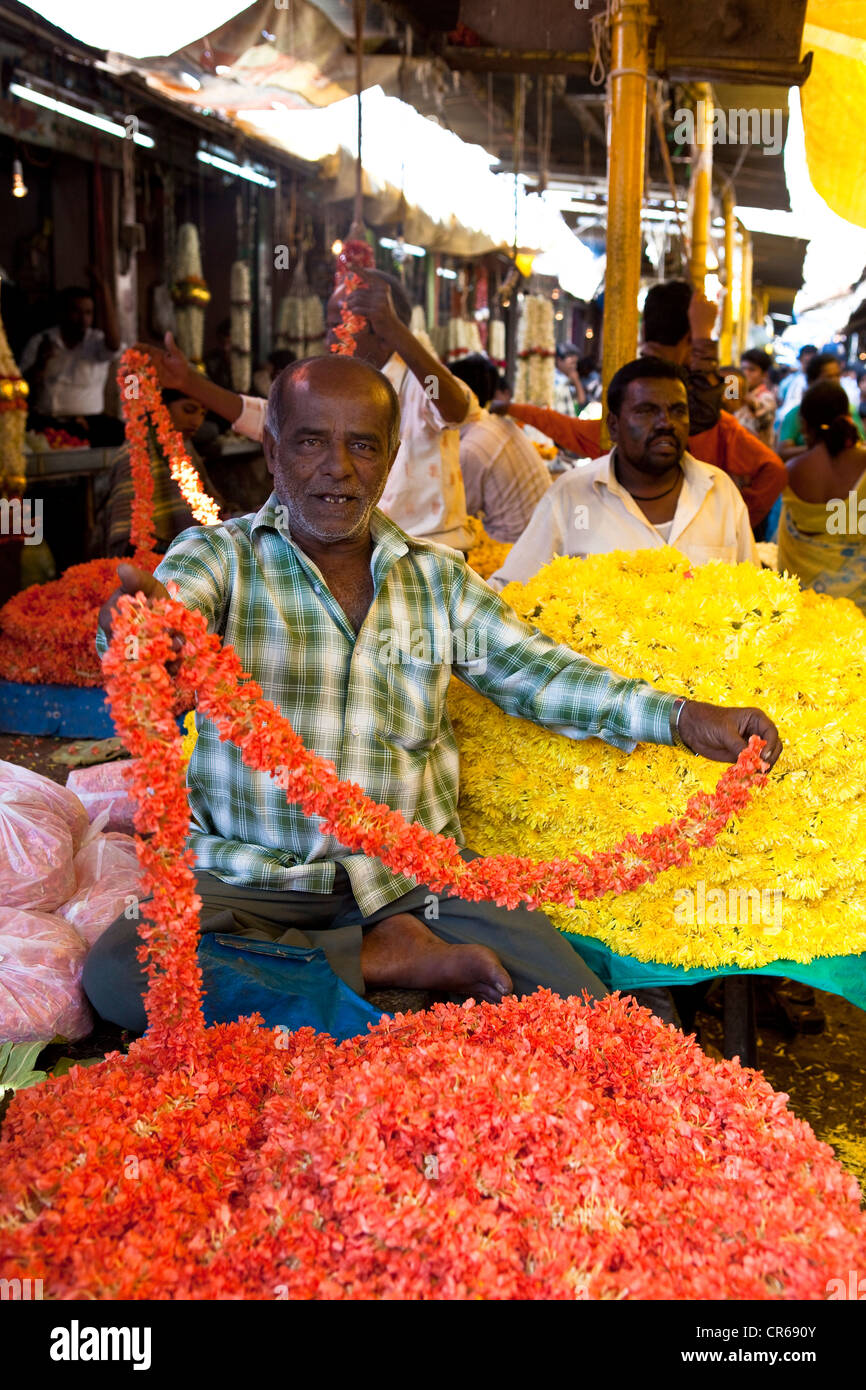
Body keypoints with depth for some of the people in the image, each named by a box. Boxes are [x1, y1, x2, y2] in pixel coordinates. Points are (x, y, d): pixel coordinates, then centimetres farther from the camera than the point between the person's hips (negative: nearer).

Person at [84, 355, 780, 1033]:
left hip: (415, 876, 0)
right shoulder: (219, 555, -1)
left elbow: (539, 672, 6)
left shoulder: (438, 579, 10)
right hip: (249, 877, 0)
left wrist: (683, 717, -8)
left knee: (584, 1014, -18)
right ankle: (382, 960, -14)